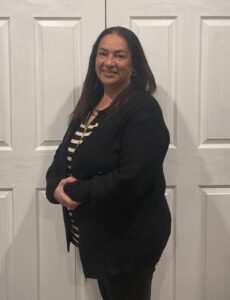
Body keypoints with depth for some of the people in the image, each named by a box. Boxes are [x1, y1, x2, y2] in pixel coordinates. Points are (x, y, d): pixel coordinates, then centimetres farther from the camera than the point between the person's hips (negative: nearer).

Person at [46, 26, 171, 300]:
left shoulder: (143, 109, -19)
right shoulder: (89, 105, 7)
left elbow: (131, 180, -27)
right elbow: (62, 158, 8)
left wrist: (74, 191, -19)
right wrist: (56, 188, -13)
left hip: (130, 236, -8)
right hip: (94, 234, 8)